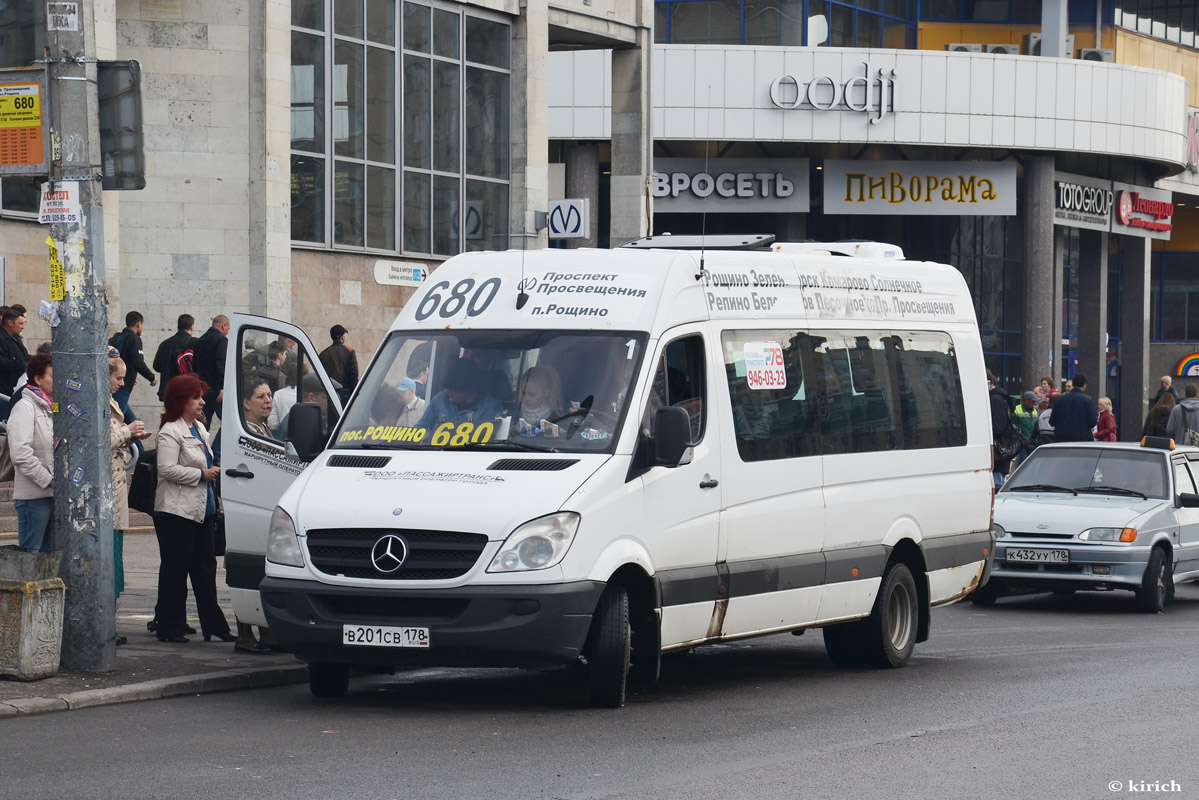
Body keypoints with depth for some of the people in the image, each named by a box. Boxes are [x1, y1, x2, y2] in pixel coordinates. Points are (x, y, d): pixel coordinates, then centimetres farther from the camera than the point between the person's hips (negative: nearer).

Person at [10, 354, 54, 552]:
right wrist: (48, 480, -16)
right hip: (33, 495, -8)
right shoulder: (25, 407, -10)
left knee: (49, 551, 11)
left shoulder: (52, 408, 16)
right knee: (31, 552, -7)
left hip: (54, 492, 8)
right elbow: (21, 454, -19)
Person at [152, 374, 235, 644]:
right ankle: (170, 628, 4)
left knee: (205, 570, 10)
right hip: (177, 511, -9)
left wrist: (213, 473, 13)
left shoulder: (200, 429, 17)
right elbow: (167, 469, -22)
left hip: (203, 510, 9)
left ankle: (214, 625, 13)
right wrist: (202, 474, -18)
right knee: (175, 571, -2)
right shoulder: (170, 432, -12)